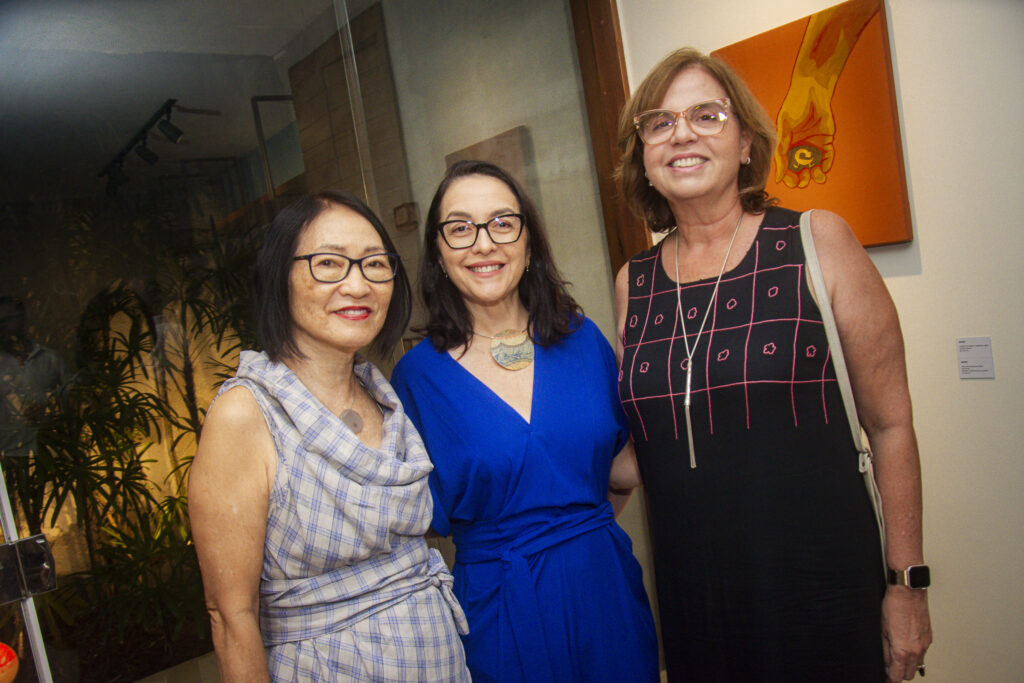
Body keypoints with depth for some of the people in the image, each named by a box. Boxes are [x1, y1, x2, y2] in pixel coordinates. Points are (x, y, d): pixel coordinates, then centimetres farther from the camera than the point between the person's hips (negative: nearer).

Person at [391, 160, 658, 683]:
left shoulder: (581, 338, -1)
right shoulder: (419, 375, -8)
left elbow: (622, 468, 7)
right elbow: (420, 518, -5)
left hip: (604, 587, 3)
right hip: (501, 613, -3)